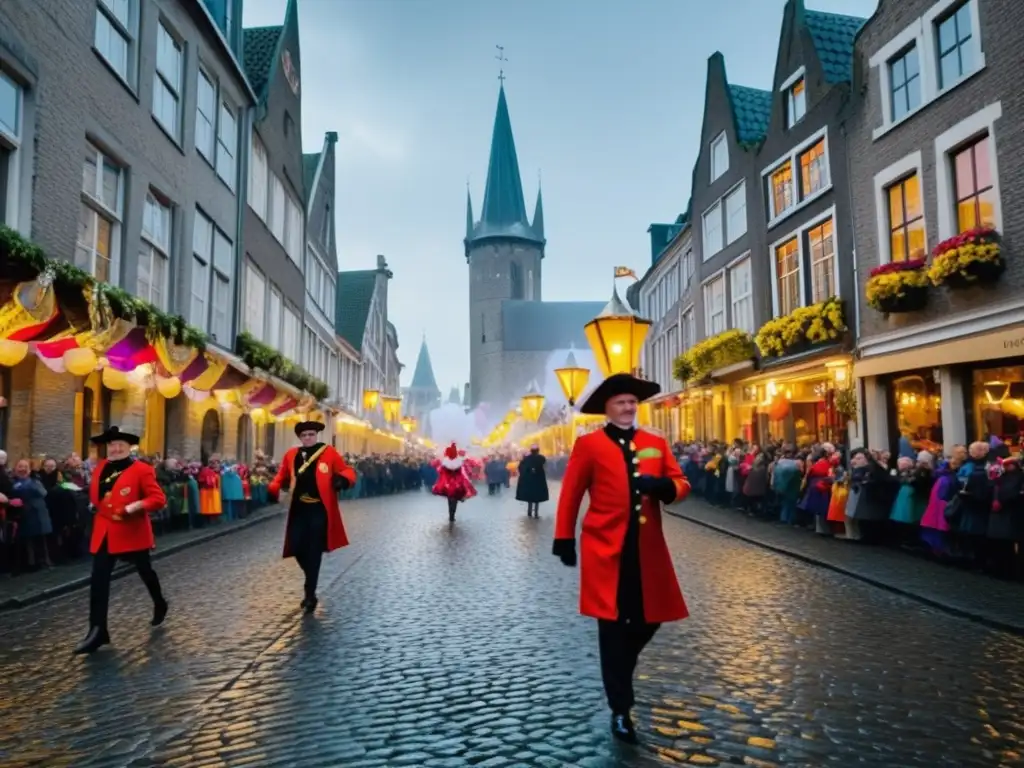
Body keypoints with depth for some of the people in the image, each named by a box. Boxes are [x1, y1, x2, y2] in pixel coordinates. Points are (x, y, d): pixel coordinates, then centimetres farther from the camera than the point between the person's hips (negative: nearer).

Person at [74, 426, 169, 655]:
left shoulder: (142, 470, -12)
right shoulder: (100, 468, 7)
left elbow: (159, 498, -16)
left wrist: (136, 506, -28)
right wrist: (96, 506, 9)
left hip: (132, 531, -5)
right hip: (104, 531, 5)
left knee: (145, 571, 14)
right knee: (98, 579, -4)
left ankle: (160, 604, 41)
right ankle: (97, 630, -1)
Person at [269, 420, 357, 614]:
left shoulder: (329, 452, -3)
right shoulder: (291, 455, 6)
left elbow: (348, 471, -2)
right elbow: (282, 476, 14)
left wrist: (342, 479, -25)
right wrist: (273, 489, -6)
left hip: (320, 510, -4)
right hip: (298, 510, 4)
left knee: (314, 552, 0)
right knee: (297, 548, 3)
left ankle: (310, 594, 10)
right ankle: (311, 581, 32)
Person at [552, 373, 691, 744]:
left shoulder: (656, 443, 11)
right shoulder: (589, 444, -1)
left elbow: (682, 485, 9)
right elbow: (570, 495, 0)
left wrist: (663, 486, -14)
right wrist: (565, 540, -3)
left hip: (648, 549, 4)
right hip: (606, 549, -4)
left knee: (649, 619, 11)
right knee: (613, 627, 1)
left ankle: (620, 670, 42)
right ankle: (620, 710, 14)